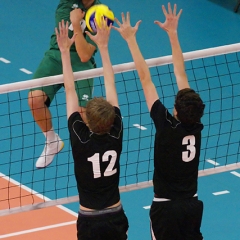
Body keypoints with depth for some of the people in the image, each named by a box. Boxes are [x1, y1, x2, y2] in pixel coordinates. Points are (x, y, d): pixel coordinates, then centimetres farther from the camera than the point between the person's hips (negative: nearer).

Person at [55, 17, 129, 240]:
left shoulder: (81, 139, -14)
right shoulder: (116, 135, -7)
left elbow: (70, 90, -9)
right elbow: (110, 88, 0)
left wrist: (64, 51, -3)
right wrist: (103, 47, 6)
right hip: (116, 219, 3)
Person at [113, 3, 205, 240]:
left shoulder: (167, 126, -18)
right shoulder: (196, 127, -7)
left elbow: (145, 79, -16)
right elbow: (181, 75, -1)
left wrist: (130, 39, -12)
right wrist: (172, 33, 5)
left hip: (165, 207, -5)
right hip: (192, 205, 5)